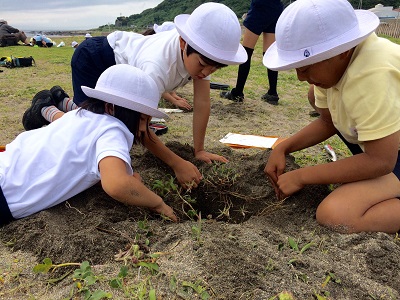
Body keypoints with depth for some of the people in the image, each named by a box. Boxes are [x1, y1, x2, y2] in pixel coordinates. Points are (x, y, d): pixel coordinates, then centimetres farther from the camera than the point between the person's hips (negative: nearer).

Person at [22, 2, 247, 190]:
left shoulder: (200, 49, -25)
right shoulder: (156, 66, -44)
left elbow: (203, 102, -20)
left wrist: (199, 150, -18)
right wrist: (178, 164, -37)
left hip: (124, 58, 7)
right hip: (93, 59, -7)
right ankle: (45, 110, 16)